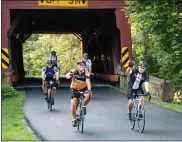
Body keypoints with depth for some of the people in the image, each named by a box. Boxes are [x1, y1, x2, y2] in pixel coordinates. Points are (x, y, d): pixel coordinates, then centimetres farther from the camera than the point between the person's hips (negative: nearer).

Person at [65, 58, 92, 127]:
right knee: (73, 104, -12)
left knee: (88, 96, -30)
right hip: (75, 89, 0)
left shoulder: (86, 73, -19)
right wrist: (69, 75, -62)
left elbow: (88, 81, -31)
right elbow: (67, 75, -38)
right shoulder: (74, 71, -19)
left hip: (83, 88, 0)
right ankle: (74, 119, 5)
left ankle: (84, 106, 0)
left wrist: (89, 90, -48)